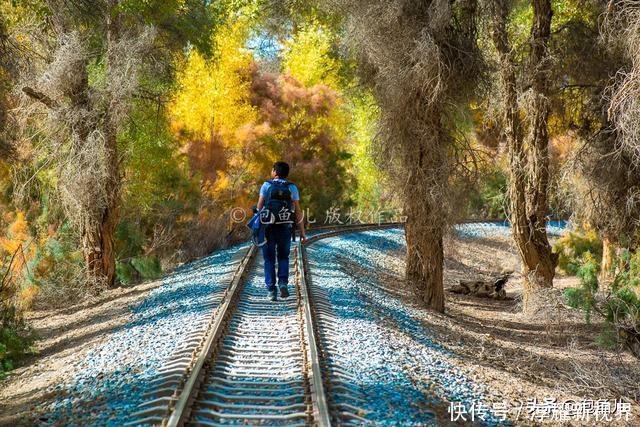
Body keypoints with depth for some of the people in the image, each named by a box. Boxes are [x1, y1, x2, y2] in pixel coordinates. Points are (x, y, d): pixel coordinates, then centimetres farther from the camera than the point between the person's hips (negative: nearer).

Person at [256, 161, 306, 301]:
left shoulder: (266, 185, -1)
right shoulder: (292, 188, 1)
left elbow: (259, 206, -6)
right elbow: (298, 211, -3)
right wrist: (302, 232, 1)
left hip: (268, 228, -1)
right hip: (285, 228, 1)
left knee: (269, 259, 10)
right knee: (283, 257, 19)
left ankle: (271, 290, 3)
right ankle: (283, 283, -2)